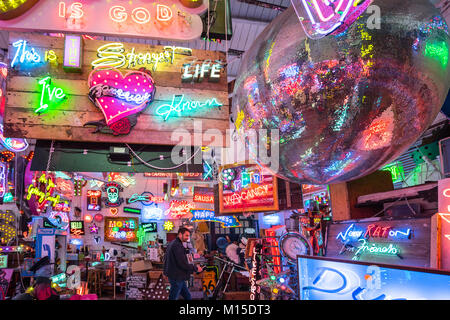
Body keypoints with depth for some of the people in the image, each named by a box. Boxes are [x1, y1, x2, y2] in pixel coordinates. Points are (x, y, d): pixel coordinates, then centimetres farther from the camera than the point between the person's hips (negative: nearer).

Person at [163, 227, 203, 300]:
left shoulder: (172, 243, 12)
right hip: (176, 277, -10)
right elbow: (183, 264, -25)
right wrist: (196, 268, -14)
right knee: (173, 297, 1)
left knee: (187, 296, 14)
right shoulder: (178, 245, -21)